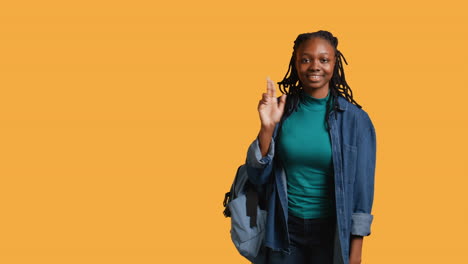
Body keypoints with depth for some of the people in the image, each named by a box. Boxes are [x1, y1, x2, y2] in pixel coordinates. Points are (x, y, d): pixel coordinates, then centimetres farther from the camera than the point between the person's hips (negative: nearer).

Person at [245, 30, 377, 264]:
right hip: (285, 227, 1)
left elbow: (361, 187, -6)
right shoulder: (281, 110, -5)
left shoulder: (354, 119, -9)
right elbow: (257, 176, -4)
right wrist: (267, 127, -18)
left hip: (331, 229, -1)